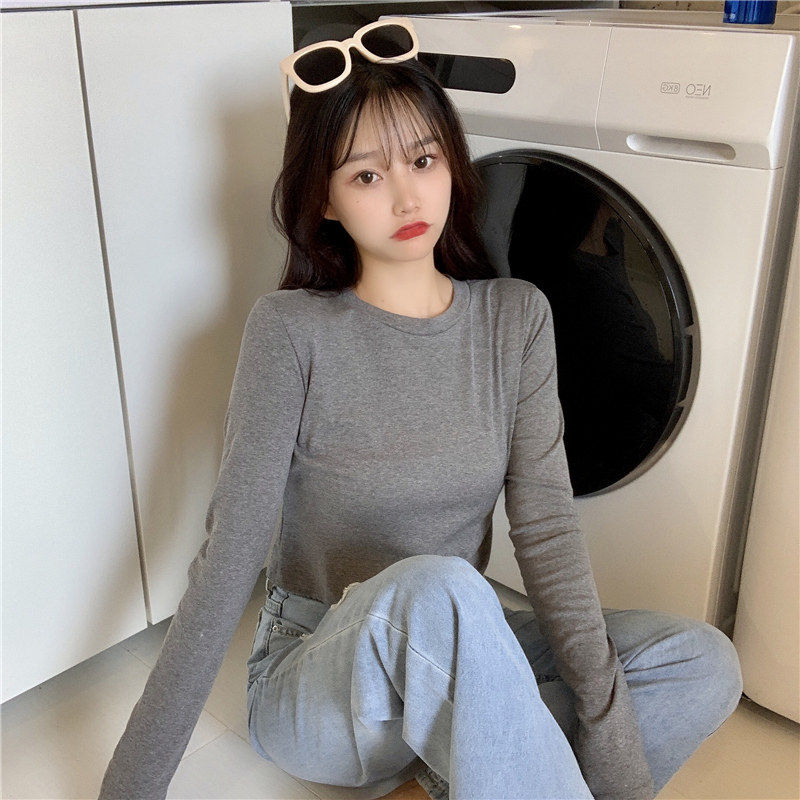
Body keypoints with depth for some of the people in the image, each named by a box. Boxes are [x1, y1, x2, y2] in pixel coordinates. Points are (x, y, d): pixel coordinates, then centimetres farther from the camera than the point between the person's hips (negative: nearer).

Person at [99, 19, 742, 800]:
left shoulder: (517, 317, -3)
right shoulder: (291, 332, -14)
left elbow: (547, 525, -9)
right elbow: (230, 556, -17)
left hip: (462, 655, 5)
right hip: (314, 678, -4)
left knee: (705, 664, -15)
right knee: (437, 588, -37)